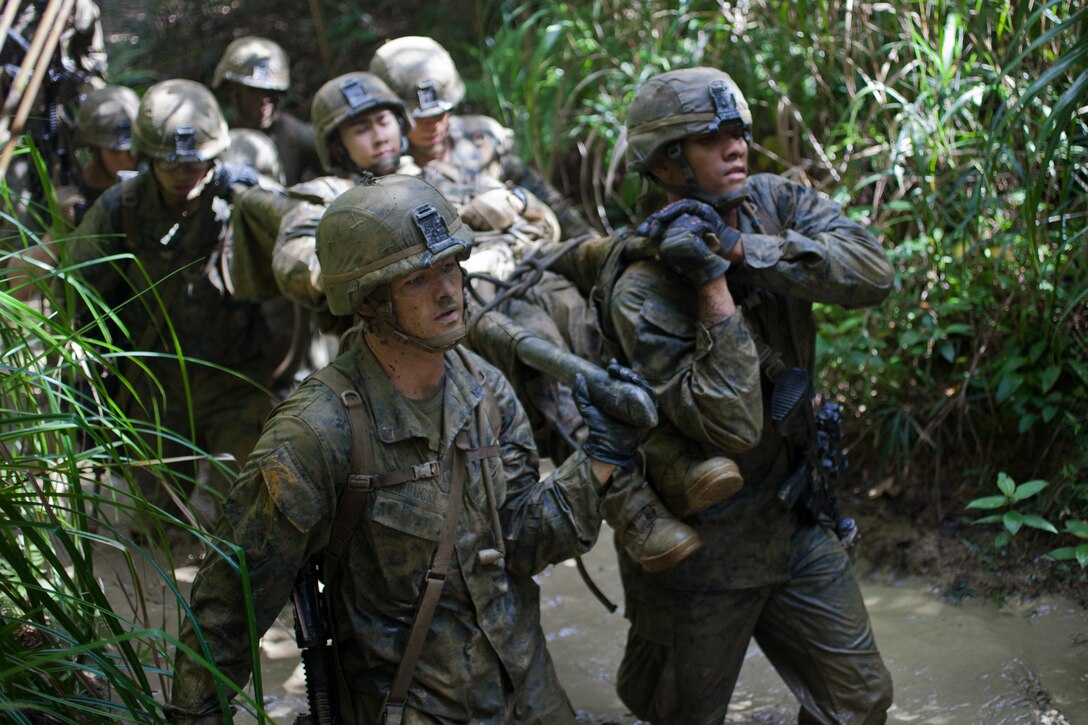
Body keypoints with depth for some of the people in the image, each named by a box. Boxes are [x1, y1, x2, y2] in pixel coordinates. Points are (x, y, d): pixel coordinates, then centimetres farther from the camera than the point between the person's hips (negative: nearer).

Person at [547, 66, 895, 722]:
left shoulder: (773, 204, -3)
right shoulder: (643, 288, -22)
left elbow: (872, 272, -19)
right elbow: (732, 424, -29)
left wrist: (742, 249, -25)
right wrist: (712, 281, -31)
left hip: (793, 519, 6)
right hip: (700, 549, -5)